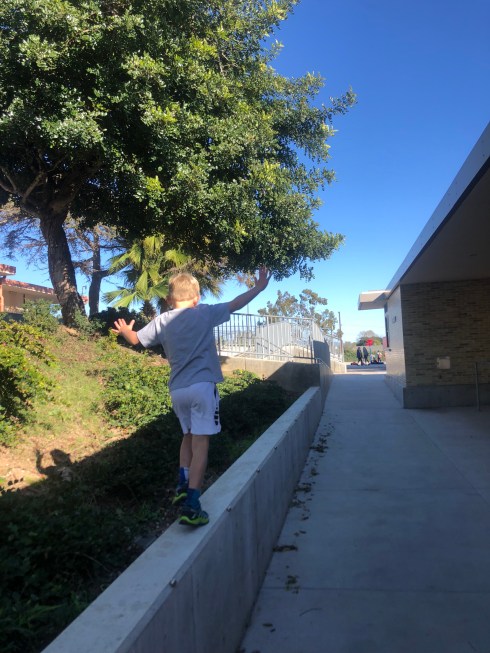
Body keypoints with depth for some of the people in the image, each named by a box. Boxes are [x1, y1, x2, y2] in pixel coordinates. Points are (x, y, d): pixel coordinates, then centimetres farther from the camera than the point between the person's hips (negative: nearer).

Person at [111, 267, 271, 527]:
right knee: (200, 443, -5)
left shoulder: (162, 321, 7)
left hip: (177, 390, 4)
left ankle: (183, 486, 19)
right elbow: (235, 304, 4)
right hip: (202, 386, -4)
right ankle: (191, 505, -11)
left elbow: (135, 339, 16)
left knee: (188, 436, 25)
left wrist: (124, 330, 38)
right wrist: (258, 288, 17)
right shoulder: (204, 313, -1)